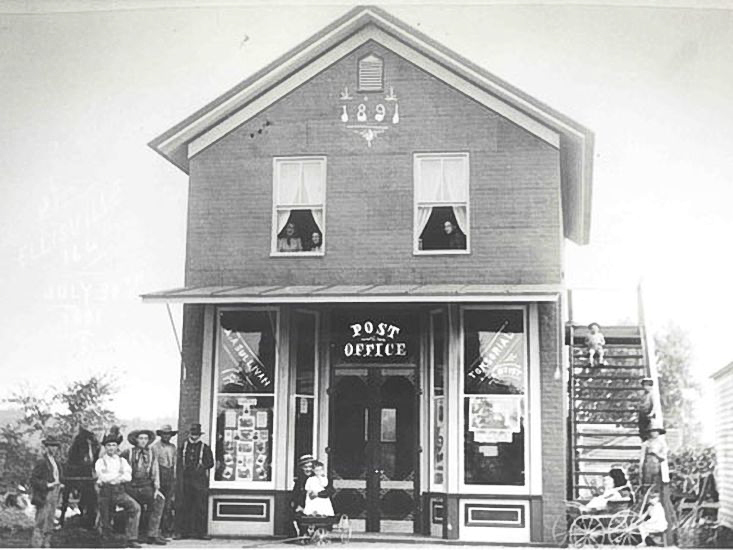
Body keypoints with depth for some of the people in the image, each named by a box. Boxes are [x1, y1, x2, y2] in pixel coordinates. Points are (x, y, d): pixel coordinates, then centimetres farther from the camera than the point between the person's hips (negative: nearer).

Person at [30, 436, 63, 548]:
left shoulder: (56, 464, 15)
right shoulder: (42, 463, -10)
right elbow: (33, 480, -14)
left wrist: (59, 485, 9)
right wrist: (47, 485, -19)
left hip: (53, 497, 8)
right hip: (44, 497, -8)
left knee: (50, 524, 12)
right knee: (41, 524, -7)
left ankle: (46, 545, 19)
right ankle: (36, 545, -3)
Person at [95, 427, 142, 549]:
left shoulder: (122, 461, 13)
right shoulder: (100, 461, 6)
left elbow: (128, 477, -3)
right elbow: (102, 477, -11)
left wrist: (111, 478, -11)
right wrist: (119, 475, -5)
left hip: (120, 492, 1)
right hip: (106, 493, -1)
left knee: (135, 507, -22)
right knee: (106, 522, 0)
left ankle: (131, 539, -20)